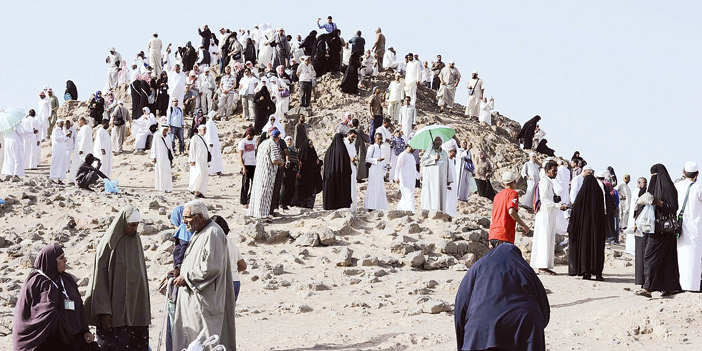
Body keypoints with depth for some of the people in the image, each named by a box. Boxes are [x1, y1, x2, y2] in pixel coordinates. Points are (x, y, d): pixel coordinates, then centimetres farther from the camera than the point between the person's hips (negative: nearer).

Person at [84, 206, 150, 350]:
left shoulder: (136, 242, 11)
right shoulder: (109, 244, -7)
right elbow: (100, 277, -10)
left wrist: (145, 309, 14)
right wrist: (103, 311, -16)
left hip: (135, 308, 6)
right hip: (115, 309, -6)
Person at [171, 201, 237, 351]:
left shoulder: (213, 234, -17)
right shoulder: (198, 233, 15)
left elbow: (212, 267, -24)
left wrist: (186, 277, -16)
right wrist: (180, 272, 9)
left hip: (204, 300, -10)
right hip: (193, 297, 10)